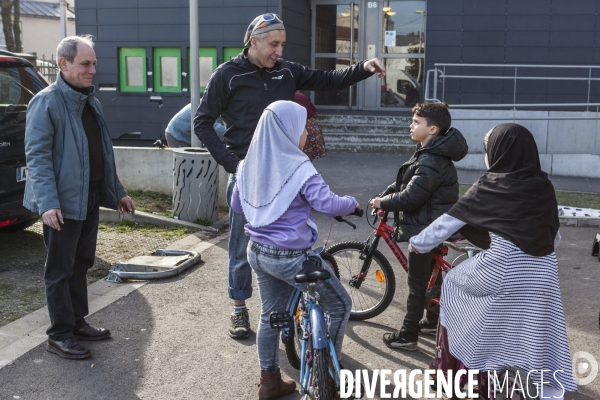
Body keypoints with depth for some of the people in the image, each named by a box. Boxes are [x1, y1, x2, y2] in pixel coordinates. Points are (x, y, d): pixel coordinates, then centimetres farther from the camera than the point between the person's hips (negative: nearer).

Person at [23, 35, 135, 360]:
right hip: (64, 200, -8)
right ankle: (60, 336, 11)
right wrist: (48, 203, -28)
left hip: (90, 197, 8)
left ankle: (77, 322, 29)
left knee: (81, 263, 16)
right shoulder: (47, 102, -13)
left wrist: (117, 192, 18)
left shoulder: (90, 101, 14)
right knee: (61, 269, 1)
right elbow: (37, 156, -19)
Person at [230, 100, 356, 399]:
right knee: (340, 305, 10)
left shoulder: (250, 163, 5)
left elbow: (237, 205, 17)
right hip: (290, 256, -7)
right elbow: (328, 205, -24)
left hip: (257, 251, 8)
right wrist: (352, 203, -5)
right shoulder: (298, 167, -18)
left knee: (270, 314, 21)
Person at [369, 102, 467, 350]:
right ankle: (433, 321, 38)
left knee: (417, 283, -1)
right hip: (432, 225, 11)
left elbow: (410, 197, -26)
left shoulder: (431, 161, -26)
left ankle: (407, 336, 9)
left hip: (426, 229, -11)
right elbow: (404, 182, 14)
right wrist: (384, 196, 1)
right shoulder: (429, 153, 8)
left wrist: (382, 203, -12)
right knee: (429, 275, 23)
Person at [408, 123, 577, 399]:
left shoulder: (490, 186, -2)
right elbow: (555, 236, 17)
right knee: (541, 339, 16)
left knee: (453, 283, 22)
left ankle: (453, 364, 30)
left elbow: (448, 222, 4)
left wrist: (418, 243, 17)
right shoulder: (544, 186, 9)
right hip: (543, 272, 4)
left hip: (502, 269, -4)